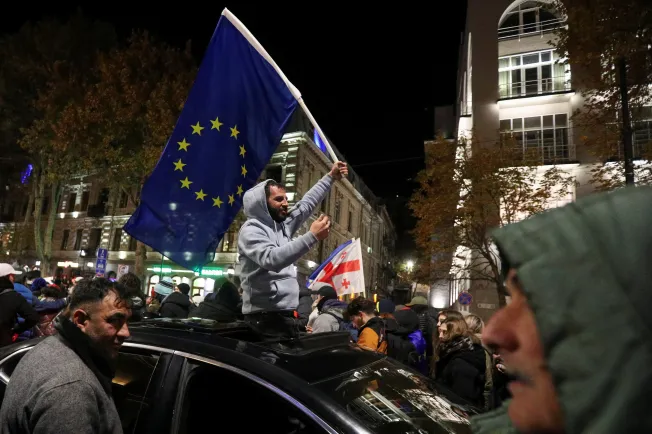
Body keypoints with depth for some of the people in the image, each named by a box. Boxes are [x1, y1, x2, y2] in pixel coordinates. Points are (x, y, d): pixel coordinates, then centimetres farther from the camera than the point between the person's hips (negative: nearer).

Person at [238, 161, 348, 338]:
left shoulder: (282, 225, 14)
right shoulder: (251, 230, -13)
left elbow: (306, 204, 22)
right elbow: (271, 259, -29)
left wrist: (330, 177, 20)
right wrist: (312, 236, -32)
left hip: (284, 313, 9)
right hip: (265, 316, -9)